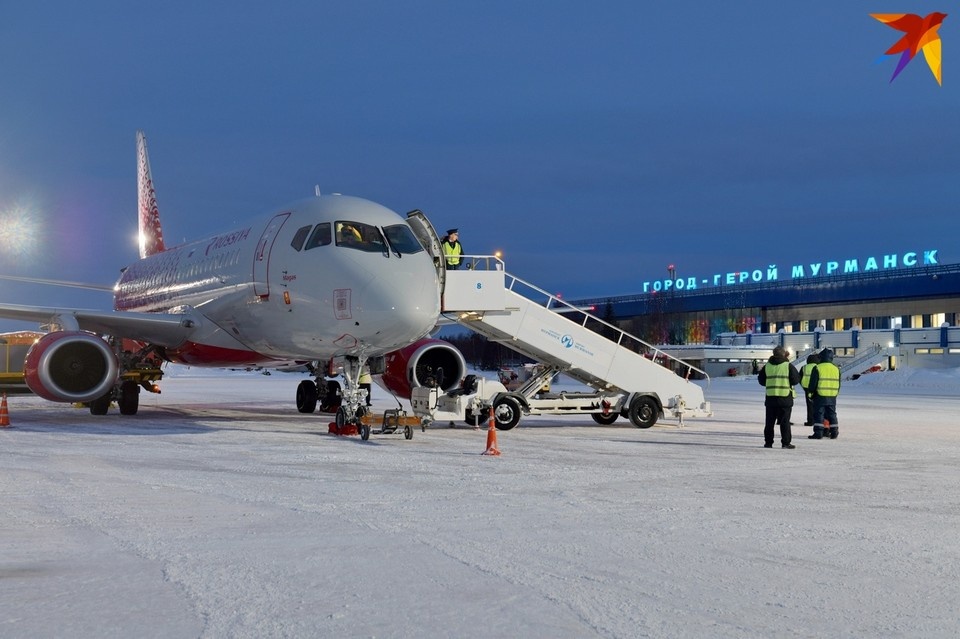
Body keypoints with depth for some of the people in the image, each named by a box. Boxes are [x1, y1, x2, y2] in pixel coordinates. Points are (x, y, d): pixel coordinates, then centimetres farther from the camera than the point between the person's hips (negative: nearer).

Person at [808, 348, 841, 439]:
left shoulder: (818, 368, -9)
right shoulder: (836, 369, 7)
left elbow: (813, 382, -8)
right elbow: (838, 384, 14)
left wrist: (811, 393, 4)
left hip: (820, 396, -5)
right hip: (832, 397, 5)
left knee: (818, 414, -1)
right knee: (832, 414, 13)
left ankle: (818, 433, -5)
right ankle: (834, 433, 14)